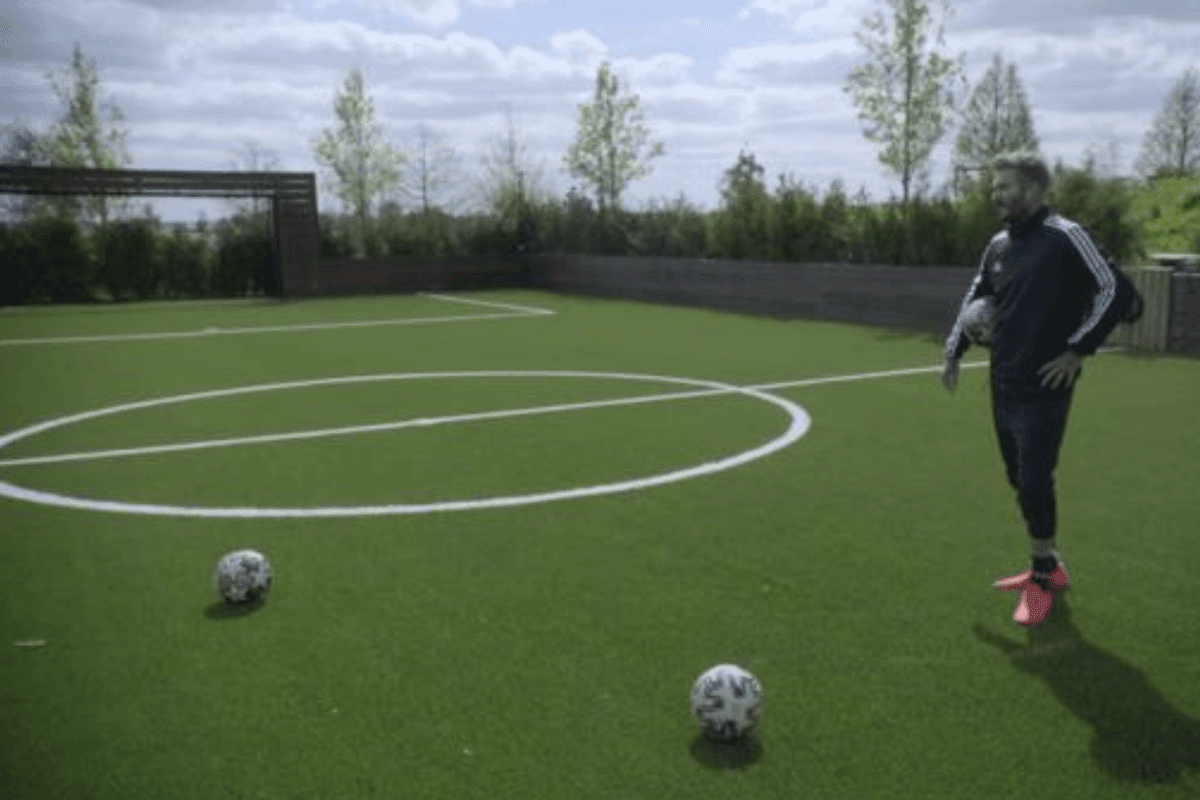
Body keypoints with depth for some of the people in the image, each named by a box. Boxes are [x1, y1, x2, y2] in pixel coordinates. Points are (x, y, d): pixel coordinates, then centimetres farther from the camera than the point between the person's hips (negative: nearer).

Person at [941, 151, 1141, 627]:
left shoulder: (1065, 237, -11)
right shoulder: (998, 245, 10)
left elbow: (1116, 291, -12)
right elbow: (975, 299, 23)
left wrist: (1078, 350, -13)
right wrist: (954, 352, 17)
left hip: (1044, 388, -7)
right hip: (1003, 383, 7)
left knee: (1035, 481, -8)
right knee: (1020, 479, 12)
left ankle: (1042, 579, 9)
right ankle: (1048, 565, 28)